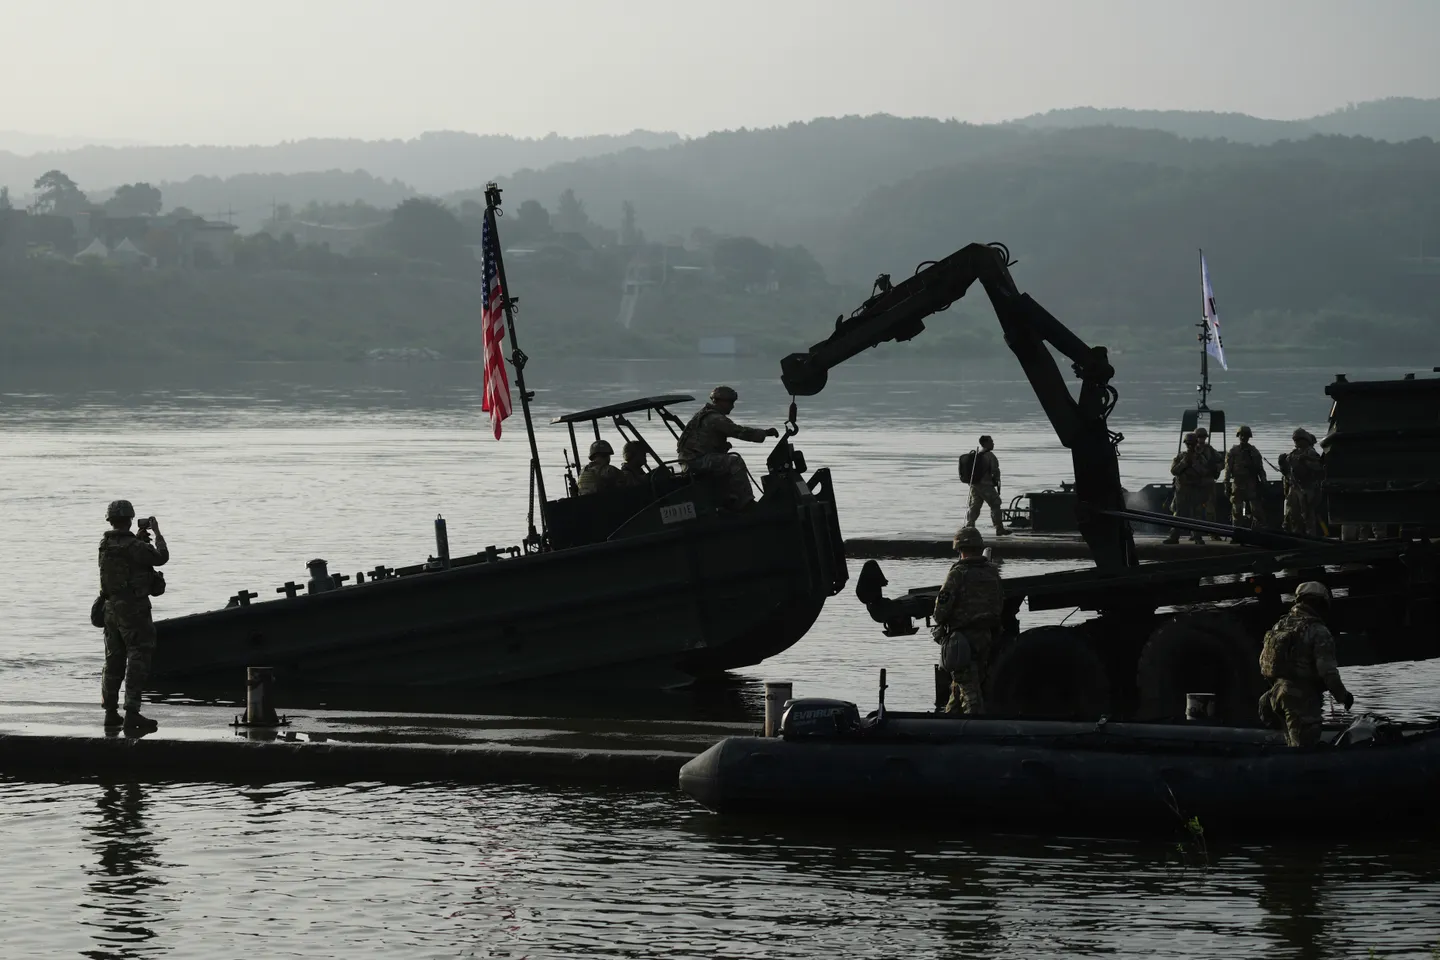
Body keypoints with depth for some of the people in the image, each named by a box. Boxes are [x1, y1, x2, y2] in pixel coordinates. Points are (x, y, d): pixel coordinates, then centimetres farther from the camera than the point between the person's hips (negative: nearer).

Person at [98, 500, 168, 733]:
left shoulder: (105, 545, 6)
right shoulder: (133, 546, -18)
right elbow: (161, 557, -8)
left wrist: (141, 535, 23)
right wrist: (157, 533, 3)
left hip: (111, 607, 8)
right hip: (133, 608, -8)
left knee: (114, 660, 15)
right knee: (138, 658, -6)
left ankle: (111, 712, 20)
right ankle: (132, 713, -14)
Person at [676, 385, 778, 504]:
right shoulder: (715, 418, -15)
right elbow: (739, 432, -21)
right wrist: (765, 433, -18)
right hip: (697, 460, -11)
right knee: (735, 462, -20)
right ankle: (746, 502, -21)